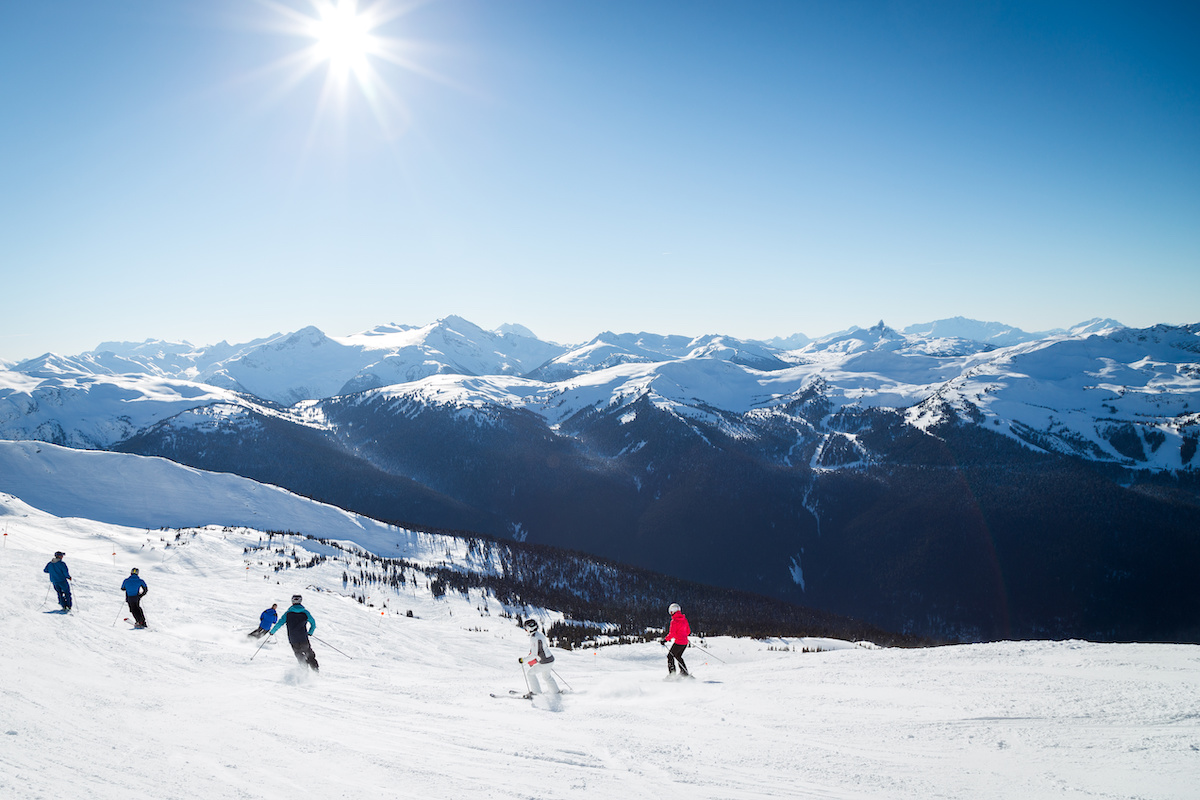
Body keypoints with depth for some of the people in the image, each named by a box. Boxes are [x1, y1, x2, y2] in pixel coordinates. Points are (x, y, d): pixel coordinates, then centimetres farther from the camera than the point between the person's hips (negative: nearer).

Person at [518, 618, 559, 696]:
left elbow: (534, 654, -25)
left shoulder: (534, 638, -23)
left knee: (530, 673, 4)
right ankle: (554, 691, 40)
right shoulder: (540, 633, 4)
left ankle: (536, 691, 9)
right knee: (546, 676, 29)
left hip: (545, 663, -9)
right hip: (550, 659, 9)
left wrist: (523, 660, -17)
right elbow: (547, 644, 21)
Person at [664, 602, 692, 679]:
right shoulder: (684, 619, 8)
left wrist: (665, 640, -7)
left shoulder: (674, 621, -15)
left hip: (678, 642, -7)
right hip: (685, 642, 7)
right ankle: (684, 672, 25)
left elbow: (672, 634, -19)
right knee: (678, 656, 25)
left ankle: (672, 674, -1)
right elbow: (688, 631, 15)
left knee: (670, 656, 6)